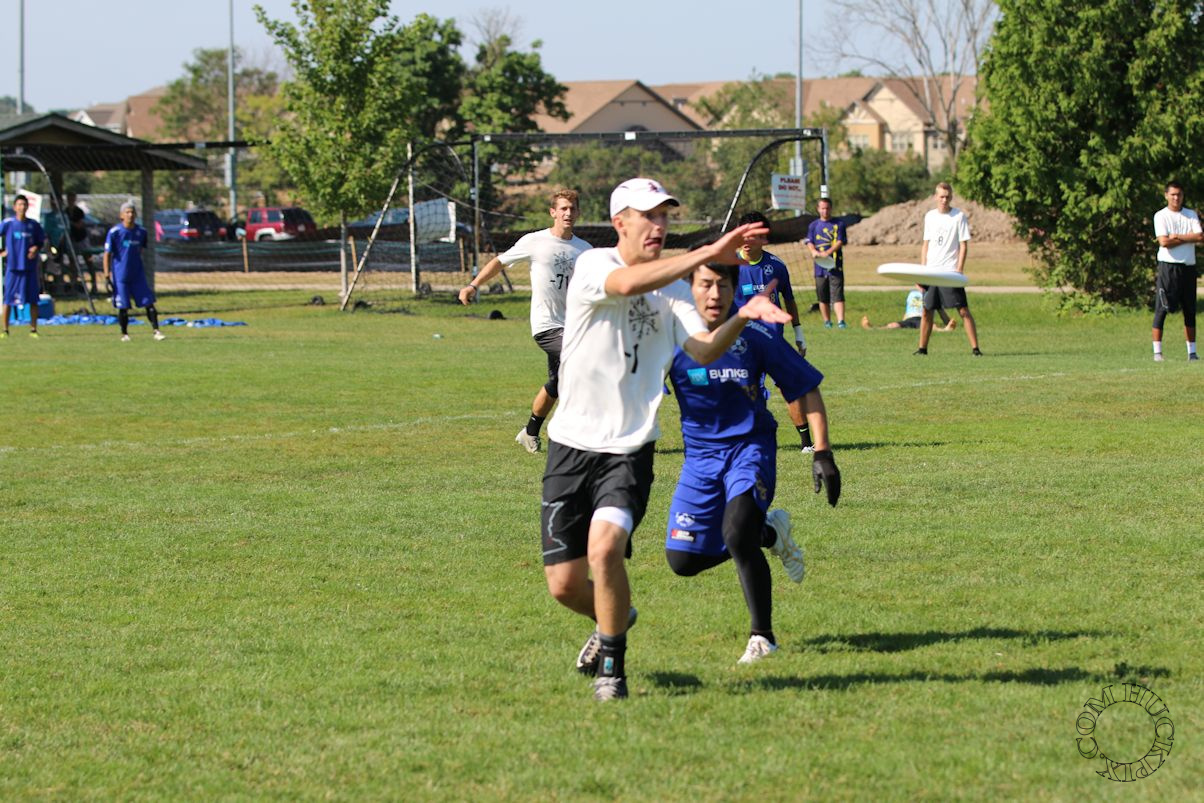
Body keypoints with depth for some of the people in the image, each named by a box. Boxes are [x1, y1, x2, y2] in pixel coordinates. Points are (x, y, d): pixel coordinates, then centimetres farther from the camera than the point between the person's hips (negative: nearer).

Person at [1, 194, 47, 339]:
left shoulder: (34, 224, 4)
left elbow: (42, 240, 15)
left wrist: (36, 248, -4)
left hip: (30, 266, 2)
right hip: (12, 266, -2)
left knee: (33, 299, 2)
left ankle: (33, 329, 9)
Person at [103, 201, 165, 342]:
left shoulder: (141, 232, 2)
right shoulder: (114, 232, -9)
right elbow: (107, 254, -7)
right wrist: (107, 274, -11)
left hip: (138, 275, 3)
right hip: (120, 276, -3)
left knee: (149, 303, -3)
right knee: (123, 307, 1)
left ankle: (156, 331, -1)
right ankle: (124, 334, 15)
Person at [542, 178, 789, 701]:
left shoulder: (671, 287, 6)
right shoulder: (592, 266, -7)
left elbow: (704, 349, -9)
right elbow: (627, 283, -30)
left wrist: (742, 317, -28)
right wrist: (709, 254, -35)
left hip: (630, 450, 1)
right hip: (573, 445, -1)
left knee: (605, 548, -24)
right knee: (564, 584, 2)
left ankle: (611, 666, -4)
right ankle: (613, 619, 38)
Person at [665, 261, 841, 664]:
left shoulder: (754, 337, -12)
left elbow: (807, 388, -3)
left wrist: (823, 454, -7)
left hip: (750, 447, -3)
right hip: (700, 454, 3)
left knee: (736, 531, -28)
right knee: (683, 560, 3)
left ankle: (762, 636, -12)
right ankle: (768, 532, 29)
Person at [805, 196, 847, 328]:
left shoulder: (839, 224, 5)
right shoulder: (814, 225, 12)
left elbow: (840, 242, -4)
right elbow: (809, 242, 6)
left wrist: (827, 252, -21)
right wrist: (814, 252, -17)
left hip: (835, 266, -3)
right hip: (820, 266, 3)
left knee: (837, 295, -12)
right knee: (823, 297, 7)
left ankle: (841, 321, -19)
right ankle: (827, 321, 18)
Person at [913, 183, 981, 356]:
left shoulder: (959, 216, -2)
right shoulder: (930, 217, 11)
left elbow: (964, 245, -5)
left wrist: (959, 270, -14)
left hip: (951, 271, -4)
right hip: (931, 271, 4)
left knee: (963, 310, -8)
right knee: (926, 311, 5)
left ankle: (975, 347, -8)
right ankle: (922, 348, 14)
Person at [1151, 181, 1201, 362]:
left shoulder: (1191, 215, 10)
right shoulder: (1160, 216, -1)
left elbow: (1200, 236, -5)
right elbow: (1164, 242, -13)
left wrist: (1177, 237, -12)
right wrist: (1189, 239, -6)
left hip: (1188, 266, 4)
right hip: (1168, 265, -4)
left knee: (1190, 311, 7)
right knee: (1162, 309, -8)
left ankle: (1192, 351, 12)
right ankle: (1157, 351, -8)